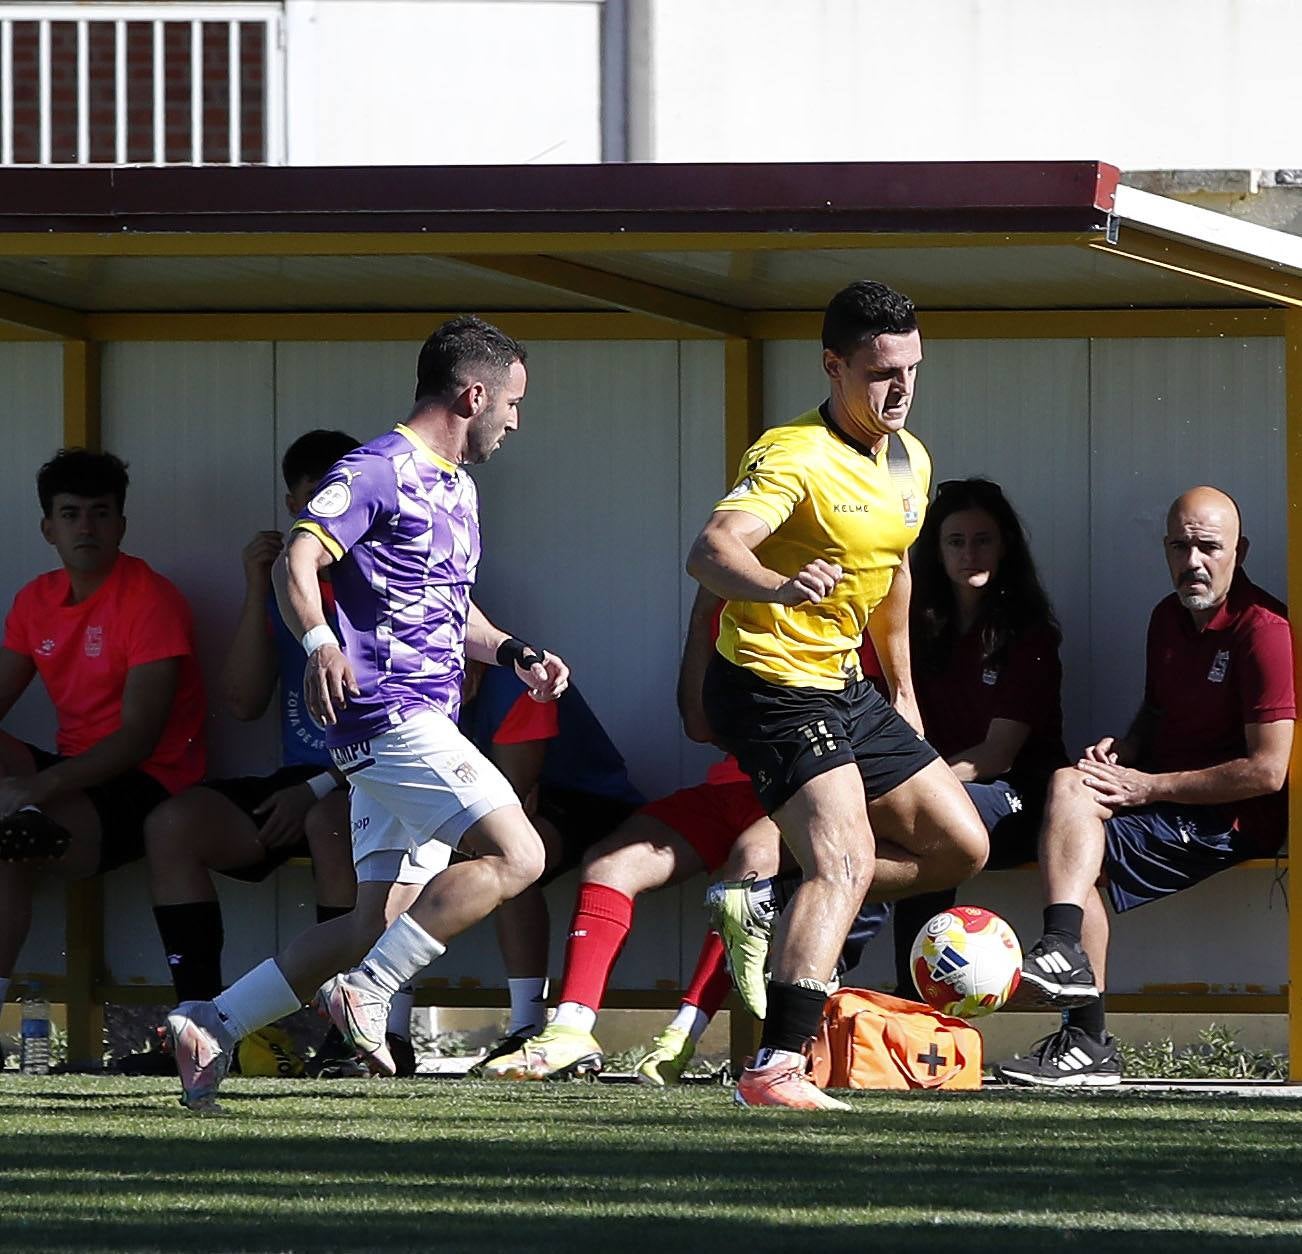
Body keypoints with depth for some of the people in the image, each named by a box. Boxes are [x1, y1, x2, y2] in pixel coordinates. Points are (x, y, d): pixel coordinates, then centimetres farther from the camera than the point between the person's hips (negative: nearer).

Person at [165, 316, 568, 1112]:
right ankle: (369, 991, -17)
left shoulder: (459, 487, 22)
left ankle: (213, 1025, 8)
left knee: (379, 922, 5)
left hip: (424, 724, 10)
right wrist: (319, 642, -38)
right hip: (389, 711, -10)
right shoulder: (378, 472, -8)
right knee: (516, 855, -20)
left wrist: (513, 653, 17)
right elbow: (298, 559, -20)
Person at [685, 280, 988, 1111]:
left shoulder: (911, 462, 8)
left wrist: (902, 688, 29)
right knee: (846, 863, -24)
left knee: (961, 846, 9)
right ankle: (777, 1067, -33)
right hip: (773, 688, -9)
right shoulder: (795, 457, -19)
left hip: (847, 690, 9)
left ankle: (803, 909, 22)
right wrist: (777, 587, -56)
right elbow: (711, 552, -35)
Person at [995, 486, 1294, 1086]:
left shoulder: (1264, 631, -14)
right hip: (1170, 805, 8)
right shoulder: (1169, 618, 13)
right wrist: (1122, 751, 4)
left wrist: (1149, 787, -14)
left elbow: (1268, 771, -18)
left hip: (1235, 816, -8)